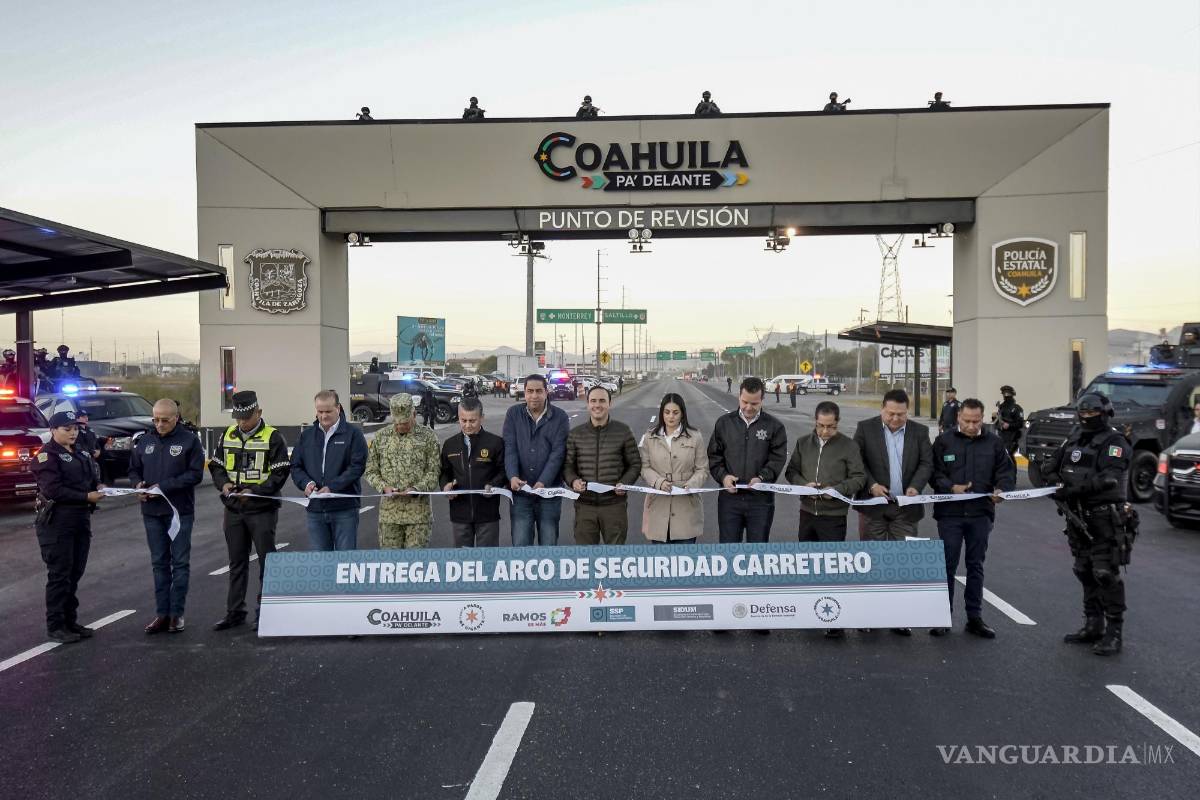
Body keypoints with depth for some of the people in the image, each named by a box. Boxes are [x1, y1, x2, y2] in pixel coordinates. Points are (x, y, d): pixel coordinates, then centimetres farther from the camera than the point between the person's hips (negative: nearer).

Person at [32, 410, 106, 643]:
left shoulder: (81, 454, 16)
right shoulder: (47, 456, -8)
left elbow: (93, 478, 18)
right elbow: (53, 490, -18)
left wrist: (98, 488, -4)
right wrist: (87, 497, -20)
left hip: (81, 520, 7)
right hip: (56, 522, -7)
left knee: (75, 573, 11)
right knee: (59, 575, -3)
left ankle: (70, 621, 20)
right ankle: (55, 626, 5)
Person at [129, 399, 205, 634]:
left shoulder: (190, 440, -5)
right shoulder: (144, 441, 9)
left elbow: (195, 474, -11)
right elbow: (133, 470, 16)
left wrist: (164, 486, -18)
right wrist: (138, 485, -5)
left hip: (180, 511, -4)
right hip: (152, 511, 4)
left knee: (180, 562, 1)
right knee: (159, 563, 10)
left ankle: (176, 613, 8)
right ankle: (162, 613, 16)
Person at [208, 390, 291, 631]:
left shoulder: (273, 437, -7)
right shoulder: (228, 435, 9)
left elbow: (280, 473, -11)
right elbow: (216, 465, 15)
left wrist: (254, 491, -20)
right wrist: (224, 484, -6)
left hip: (262, 510, -5)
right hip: (233, 510, 5)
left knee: (267, 562, 2)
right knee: (237, 563, 13)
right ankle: (235, 612, 22)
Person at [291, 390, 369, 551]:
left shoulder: (353, 433, -2)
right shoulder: (307, 435, 12)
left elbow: (357, 466, -9)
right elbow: (295, 466, 12)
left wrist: (332, 487, -17)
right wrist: (306, 483, -9)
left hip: (344, 509, -4)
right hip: (315, 509, 4)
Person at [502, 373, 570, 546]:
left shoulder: (559, 417, 0)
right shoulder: (514, 414, 5)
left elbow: (558, 452, -8)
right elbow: (510, 448, -3)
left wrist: (543, 482, -20)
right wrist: (512, 476, -19)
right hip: (520, 492, 1)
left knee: (549, 543, 7)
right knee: (520, 544, 2)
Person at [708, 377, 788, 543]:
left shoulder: (774, 426, 3)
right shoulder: (724, 422, 7)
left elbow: (778, 459, -3)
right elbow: (714, 456, 8)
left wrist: (761, 478, -19)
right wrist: (723, 476, -9)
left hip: (761, 499, -1)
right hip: (729, 497, 1)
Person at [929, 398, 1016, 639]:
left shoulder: (993, 442, 4)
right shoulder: (944, 440, -2)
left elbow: (1007, 471, 5)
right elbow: (934, 472, -3)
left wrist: (1002, 490, -14)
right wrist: (951, 488, -20)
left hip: (981, 513, 2)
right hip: (950, 513, -2)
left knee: (976, 565, 11)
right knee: (948, 565, 3)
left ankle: (974, 617, 21)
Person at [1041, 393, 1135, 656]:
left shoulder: (1114, 442, -8)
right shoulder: (1075, 438, 13)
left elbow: (1109, 477, -22)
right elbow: (1051, 464, 12)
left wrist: (1076, 489, -30)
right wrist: (1052, 475, -10)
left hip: (1105, 518, -7)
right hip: (1077, 516, 7)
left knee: (1106, 573, -7)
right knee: (1085, 572, 14)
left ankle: (1114, 632, 1)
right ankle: (1093, 626, 25)